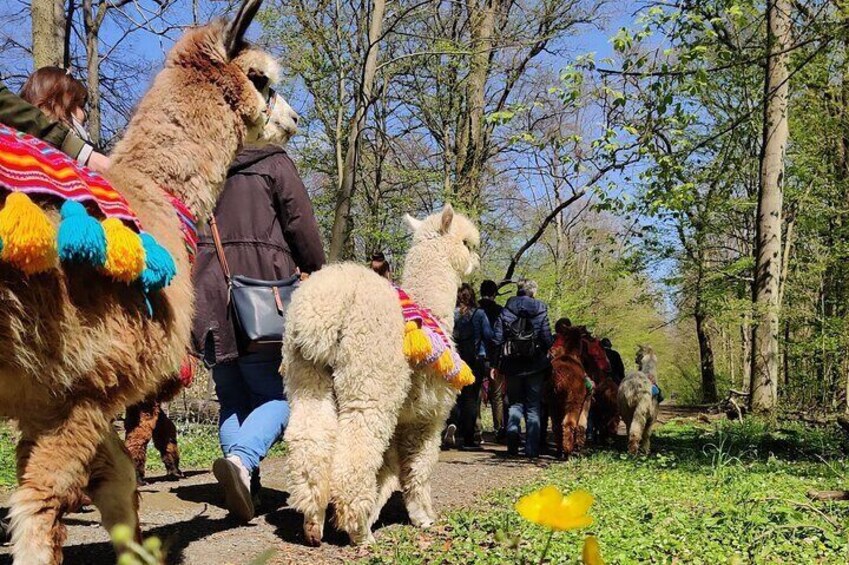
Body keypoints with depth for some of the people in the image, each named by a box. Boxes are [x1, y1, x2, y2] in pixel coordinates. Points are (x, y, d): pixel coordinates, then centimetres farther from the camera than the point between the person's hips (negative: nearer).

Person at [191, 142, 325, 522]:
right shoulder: (274, 163, 3)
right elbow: (301, 225, -3)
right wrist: (314, 272, 10)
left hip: (209, 297, 5)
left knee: (232, 398, 13)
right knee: (276, 394, 0)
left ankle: (244, 486, 5)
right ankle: (242, 459, -26)